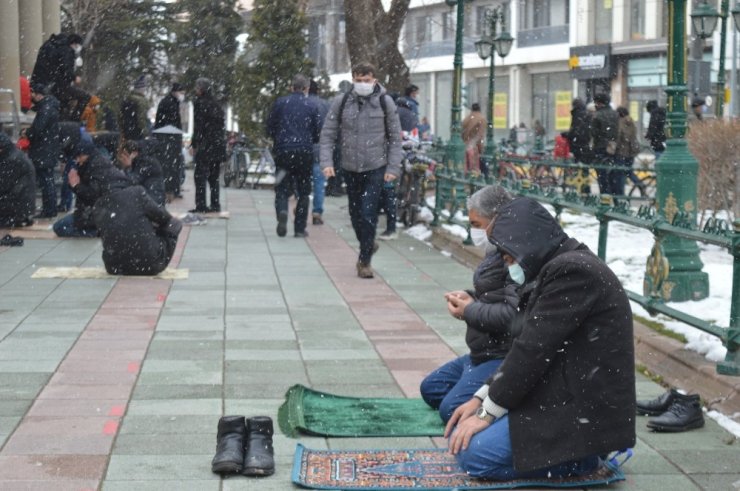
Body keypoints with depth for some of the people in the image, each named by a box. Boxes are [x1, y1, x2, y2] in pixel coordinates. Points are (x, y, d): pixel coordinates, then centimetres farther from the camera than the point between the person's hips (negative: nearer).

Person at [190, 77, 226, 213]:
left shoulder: (200, 103, -8)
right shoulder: (216, 104, 13)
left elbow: (198, 126, -13)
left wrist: (194, 144, -10)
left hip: (205, 145, -7)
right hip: (219, 144, 7)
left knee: (200, 176, -4)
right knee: (214, 176, 13)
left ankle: (201, 205, -9)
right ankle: (215, 204, 12)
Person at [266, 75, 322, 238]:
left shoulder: (280, 103, 4)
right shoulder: (312, 106, 1)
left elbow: (270, 129, 5)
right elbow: (318, 134, 2)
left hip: (282, 151, 1)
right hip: (305, 152, -1)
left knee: (282, 189, 6)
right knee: (303, 192, 10)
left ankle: (282, 211, -24)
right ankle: (299, 228, 8)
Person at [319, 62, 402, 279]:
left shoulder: (385, 102, -3)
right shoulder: (341, 102, -1)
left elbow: (395, 137, 1)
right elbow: (328, 134, 3)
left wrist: (393, 168, -5)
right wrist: (327, 162, -9)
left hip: (376, 167, -3)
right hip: (350, 167, 3)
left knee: (368, 214, -10)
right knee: (355, 214, 12)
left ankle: (364, 261, 0)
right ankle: (368, 246, 36)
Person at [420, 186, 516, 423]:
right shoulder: (499, 251, 11)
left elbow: (513, 314, -32)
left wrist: (469, 310, -16)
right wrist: (470, 297, 4)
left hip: (505, 358, -12)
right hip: (482, 353, 12)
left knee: (452, 409, -22)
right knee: (431, 389, 21)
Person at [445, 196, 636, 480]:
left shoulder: (572, 270, -19)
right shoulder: (558, 269, 13)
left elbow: (534, 350, -21)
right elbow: (527, 348, 14)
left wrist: (488, 411, -14)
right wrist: (480, 398, 6)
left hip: (586, 408, -11)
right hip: (563, 394, 11)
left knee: (472, 452, -15)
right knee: (460, 435, 11)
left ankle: (577, 456, -3)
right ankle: (568, 450, 11)